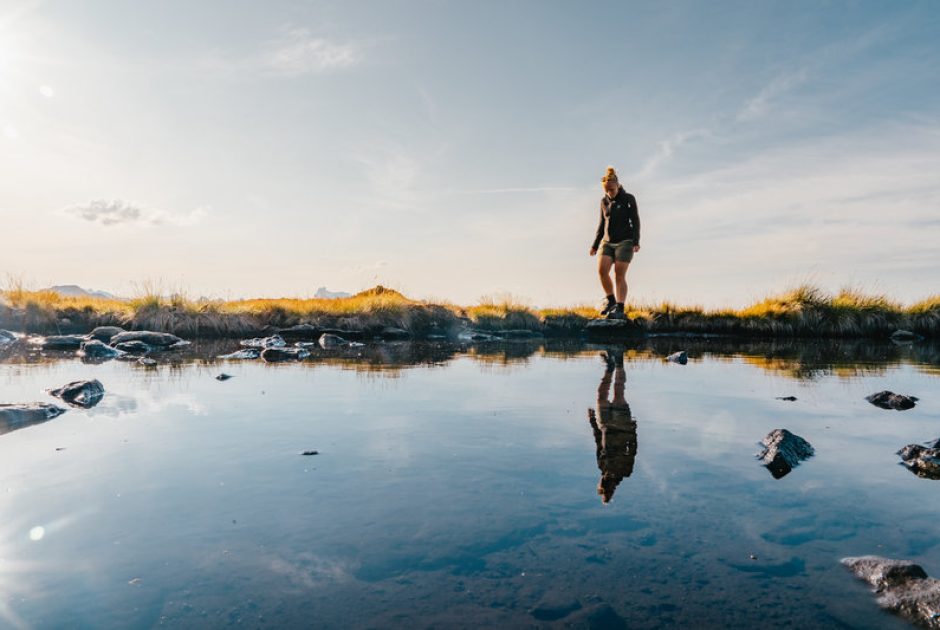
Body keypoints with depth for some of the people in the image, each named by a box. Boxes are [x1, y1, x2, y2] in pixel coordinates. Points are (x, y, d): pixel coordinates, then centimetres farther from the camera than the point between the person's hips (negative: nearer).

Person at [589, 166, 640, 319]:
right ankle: (611, 301, 1)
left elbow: (635, 221, -7)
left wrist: (636, 241, -19)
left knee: (619, 275, -13)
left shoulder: (628, 199, -2)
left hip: (624, 242, -4)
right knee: (602, 270, -16)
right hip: (608, 242, 4)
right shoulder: (604, 201, 11)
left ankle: (619, 310, -14)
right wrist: (595, 244, 13)